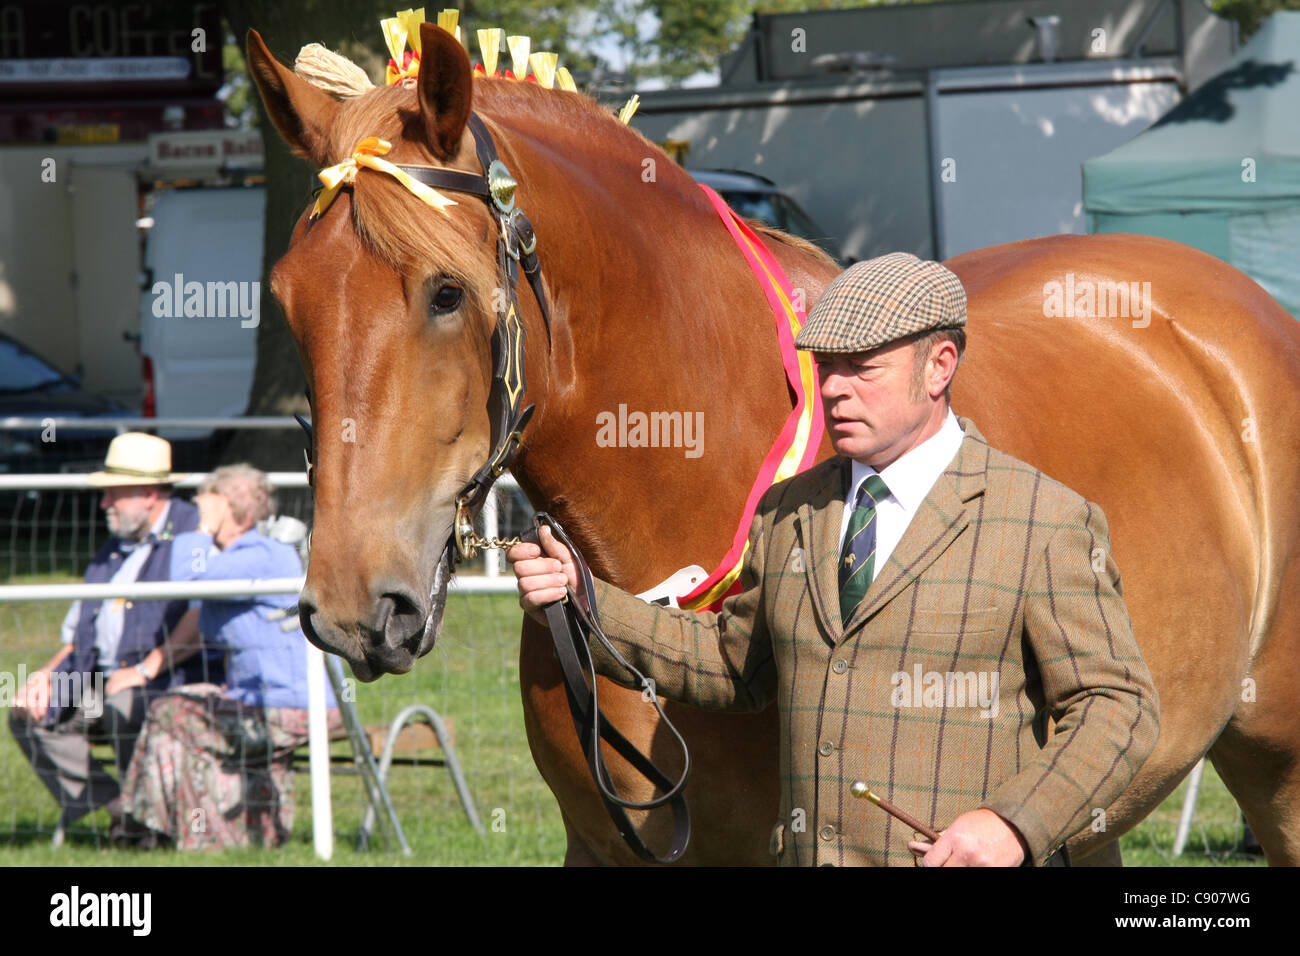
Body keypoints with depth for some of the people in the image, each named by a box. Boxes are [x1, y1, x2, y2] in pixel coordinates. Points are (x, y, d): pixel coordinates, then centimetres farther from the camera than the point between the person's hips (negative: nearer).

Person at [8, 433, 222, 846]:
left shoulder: (192, 530, -6)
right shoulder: (116, 546, 22)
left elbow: (203, 615, -22)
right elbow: (82, 628, 24)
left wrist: (146, 669, -23)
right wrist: (50, 672, 5)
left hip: (171, 678, -9)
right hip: (103, 680, 9)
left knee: (125, 708, -37)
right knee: (29, 714, -6)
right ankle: (112, 807, -6)